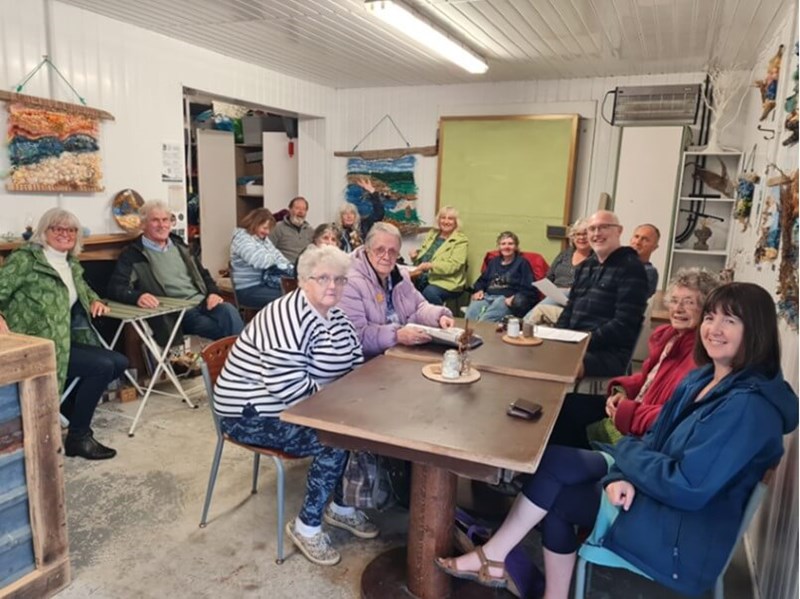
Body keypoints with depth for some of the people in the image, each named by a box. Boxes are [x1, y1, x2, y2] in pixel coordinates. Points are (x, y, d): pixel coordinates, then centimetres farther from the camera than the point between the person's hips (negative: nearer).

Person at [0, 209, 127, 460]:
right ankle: (78, 437, -7)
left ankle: (75, 405, 16)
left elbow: (84, 289, 35)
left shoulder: (72, 265, 16)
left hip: (66, 341, 8)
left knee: (119, 363, 0)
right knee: (103, 366, -22)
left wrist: (95, 301, 13)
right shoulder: (25, 259, -7)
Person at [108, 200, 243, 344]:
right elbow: (116, 287, -4)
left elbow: (203, 274, 26)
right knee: (223, 327, -30)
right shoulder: (132, 255, 5)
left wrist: (213, 292, 3)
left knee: (229, 311, -29)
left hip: (202, 302, 5)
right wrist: (138, 296, -27)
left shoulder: (179, 245, 22)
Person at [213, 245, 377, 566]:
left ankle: (341, 507, 13)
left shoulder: (335, 316, 5)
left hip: (296, 405, 9)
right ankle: (306, 526, -2)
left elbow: (356, 363, 12)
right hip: (251, 413, -9)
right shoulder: (290, 317, -25)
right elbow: (285, 385, -32)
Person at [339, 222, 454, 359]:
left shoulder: (400, 276, 11)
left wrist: (439, 316, -4)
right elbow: (355, 335, -24)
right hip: (370, 361, -9)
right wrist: (396, 335, -33)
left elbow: (418, 306, 16)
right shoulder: (351, 282, -17)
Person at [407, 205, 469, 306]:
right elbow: (421, 258, 21)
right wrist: (415, 256, -2)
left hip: (446, 282, -5)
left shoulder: (460, 240, 0)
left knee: (429, 292, -36)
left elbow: (453, 266, -13)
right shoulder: (432, 233, 16)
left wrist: (430, 265, -24)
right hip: (423, 278, 5)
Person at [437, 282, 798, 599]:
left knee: (552, 481, -14)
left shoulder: (749, 405, -23)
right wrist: (626, 477, -13)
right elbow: (656, 441, 7)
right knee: (554, 462, -6)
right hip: (653, 488, 8)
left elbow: (688, 488, -27)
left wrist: (626, 450, -11)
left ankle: (494, 558, 7)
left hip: (686, 530, -8)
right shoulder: (703, 378, 5)